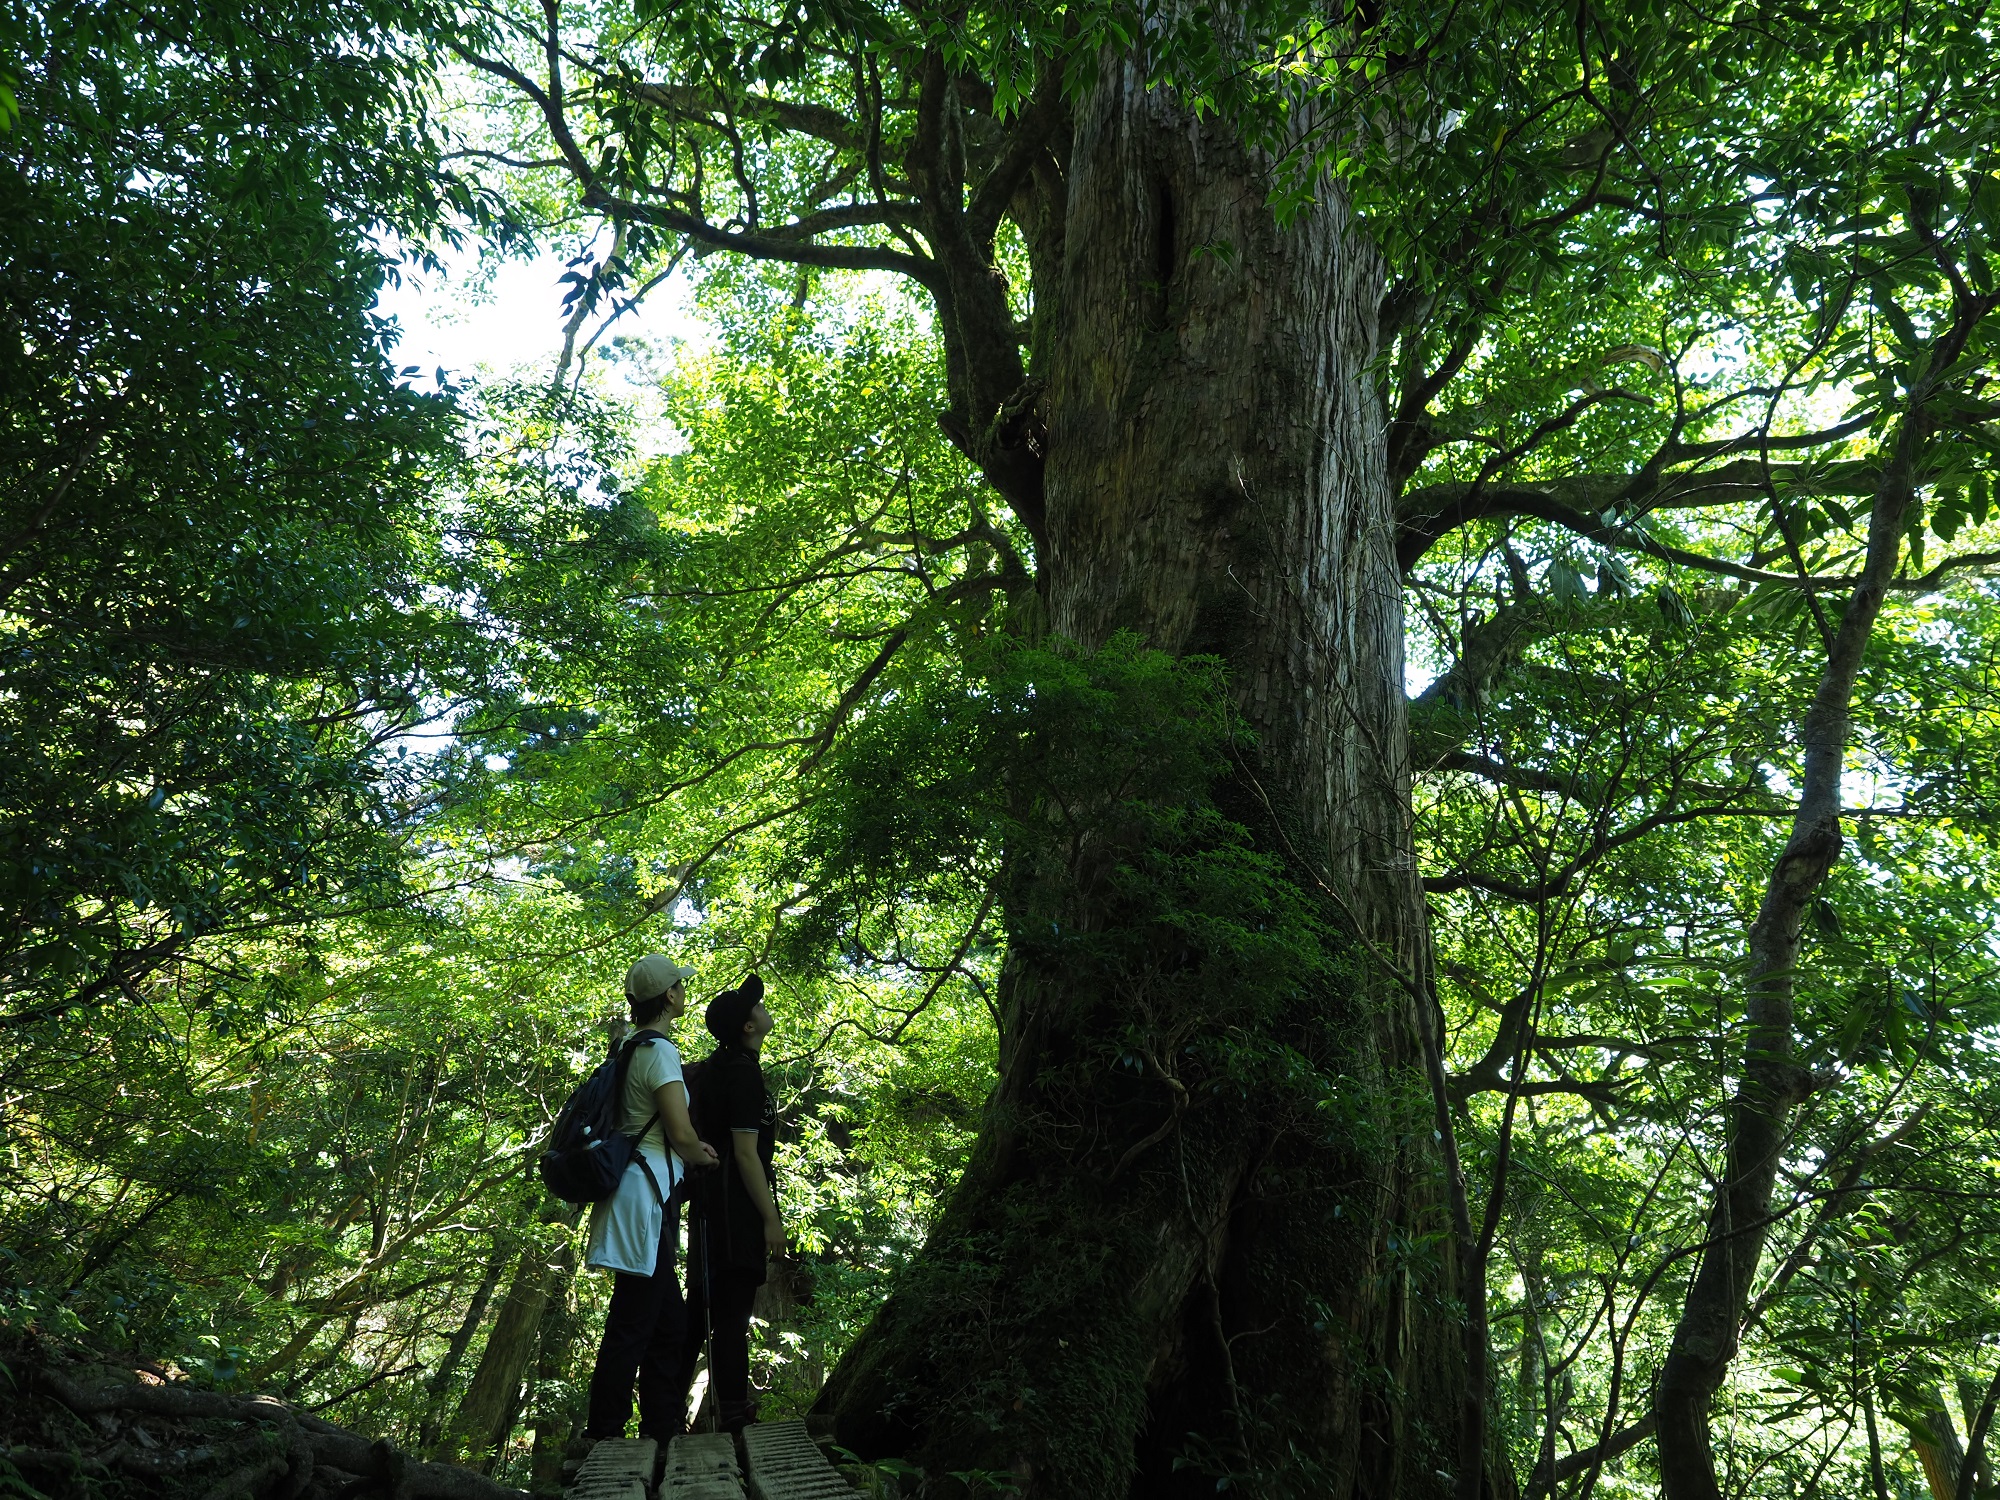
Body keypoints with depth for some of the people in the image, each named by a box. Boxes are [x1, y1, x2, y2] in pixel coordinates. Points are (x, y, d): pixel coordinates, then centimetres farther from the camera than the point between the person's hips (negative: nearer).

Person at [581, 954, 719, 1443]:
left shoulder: (634, 1049, 15)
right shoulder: (660, 1051, -15)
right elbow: (681, 1133, -19)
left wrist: (692, 1147, 13)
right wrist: (701, 1157, 2)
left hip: (643, 1192, 10)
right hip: (646, 1192, -10)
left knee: (669, 1323, 16)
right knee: (631, 1328, -4)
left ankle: (664, 1430, 25)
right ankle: (603, 1440, 4)